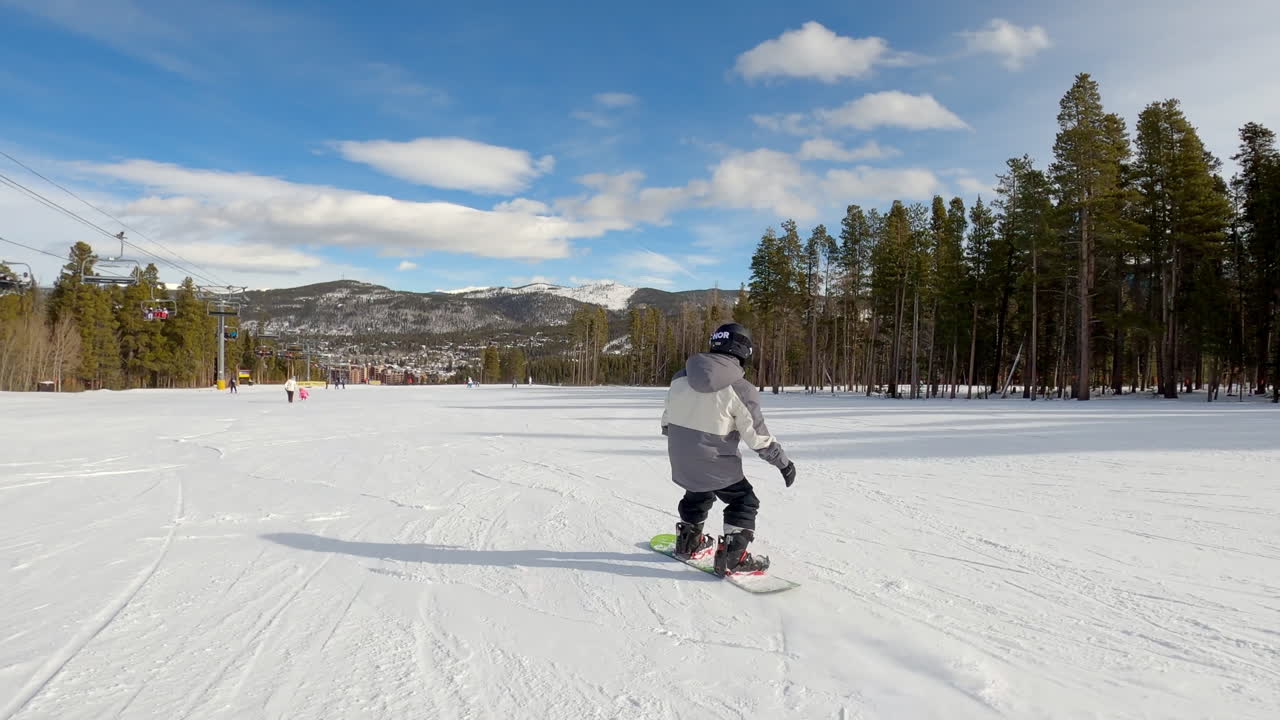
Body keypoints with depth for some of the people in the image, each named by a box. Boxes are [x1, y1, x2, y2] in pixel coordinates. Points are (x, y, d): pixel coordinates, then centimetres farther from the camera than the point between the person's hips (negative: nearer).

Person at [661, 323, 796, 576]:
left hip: (681, 459, 6)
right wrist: (783, 462, 0)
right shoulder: (741, 390, -16)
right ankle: (732, 557, 3)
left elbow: (667, 417, 10)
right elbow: (758, 436, -13)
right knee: (744, 501, 11)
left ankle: (688, 541, 42)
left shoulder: (680, 378, -1)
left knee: (697, 495, 30)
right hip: (715, 463, -6)